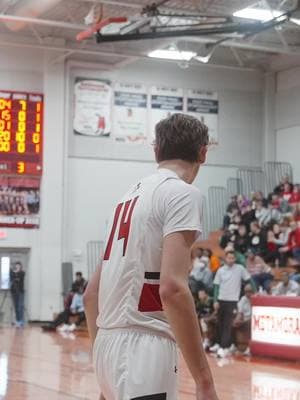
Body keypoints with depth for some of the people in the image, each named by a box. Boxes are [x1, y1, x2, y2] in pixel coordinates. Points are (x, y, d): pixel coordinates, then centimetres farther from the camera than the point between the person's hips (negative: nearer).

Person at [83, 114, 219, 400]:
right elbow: (172, 288, -21)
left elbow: (91, 292, 20)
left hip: (109, 344, 9)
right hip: (142, 347, -9)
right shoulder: (182, 193, -7)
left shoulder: (132, 194, 18)